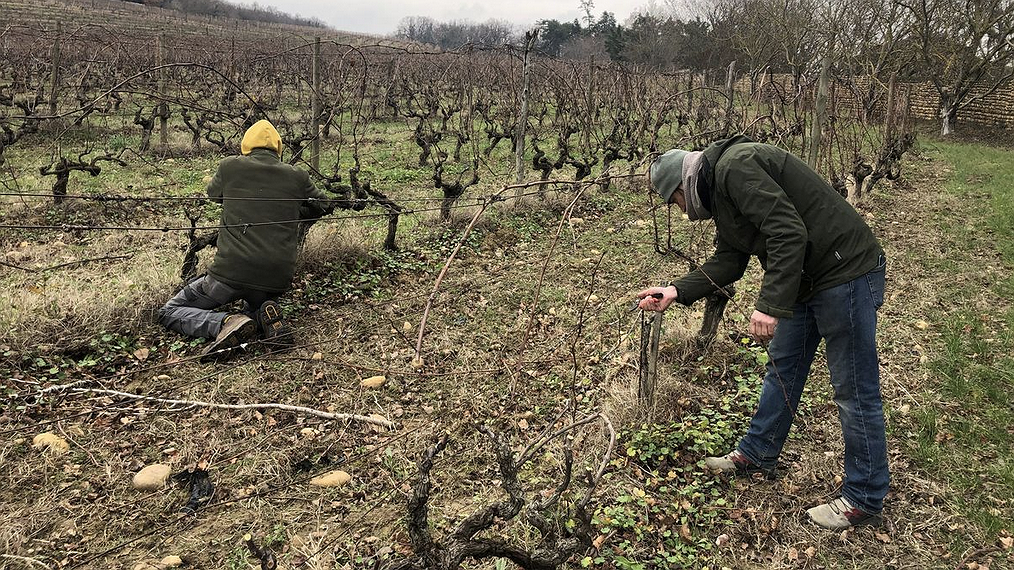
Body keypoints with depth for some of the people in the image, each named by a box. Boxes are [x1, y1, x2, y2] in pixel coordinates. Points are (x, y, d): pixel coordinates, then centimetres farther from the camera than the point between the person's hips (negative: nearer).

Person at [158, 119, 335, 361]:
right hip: (277, 280, 3)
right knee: (255, 307, 36)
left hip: (230, 272, -3)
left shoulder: (229, 167, 2)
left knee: (170, 312, 16)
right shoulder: (297, 176, 5)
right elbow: (325, 206, 22)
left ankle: (226, 322, -12)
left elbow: (213, 192, 25)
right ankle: (267, 318, -1)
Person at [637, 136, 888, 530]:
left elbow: (789, 233, -28)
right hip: (804, 281, 11)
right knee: (782, 368, 20)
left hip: (846, 273, -11)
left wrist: (770, 304, -30)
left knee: (854, 390, 0)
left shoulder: (736, 167, -19)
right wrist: (676, 292, 6)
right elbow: (727, 262, 13)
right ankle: (757, 454, 36)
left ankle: (864, 500, 13)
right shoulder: (718, 190, 13)